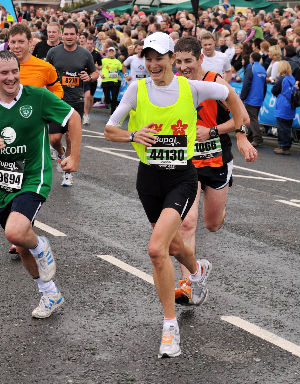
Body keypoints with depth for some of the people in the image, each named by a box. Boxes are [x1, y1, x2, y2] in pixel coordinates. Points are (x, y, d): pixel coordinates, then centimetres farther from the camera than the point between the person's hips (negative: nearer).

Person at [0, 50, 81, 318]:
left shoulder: (37, 97, -10)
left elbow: (73, 118, 1)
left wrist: (75, 158, 1)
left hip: (33, 180, -5)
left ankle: (41, 248, 8)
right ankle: (51, 295, 32)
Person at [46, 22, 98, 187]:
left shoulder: (85, 54, 2)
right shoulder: (53, 52, 2)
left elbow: (95, 73, 15)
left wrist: (89, 77, -7)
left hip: (76, 101, 0)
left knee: (71, 139, -1)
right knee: (54, 139, -6)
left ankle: (68, 172, 16)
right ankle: (61, 154, 31)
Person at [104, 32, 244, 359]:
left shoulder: (192, 88, -5)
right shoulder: (137, 89, -2)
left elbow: (229, 94, 13)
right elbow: (109, 130, 1)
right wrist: (133, 135, -19)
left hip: (182, 178, -3)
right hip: (149, 177, 3)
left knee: (156, 249, -21)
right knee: (172, 246, 18)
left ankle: (170, 326, -8)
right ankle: (196, 272, 53)